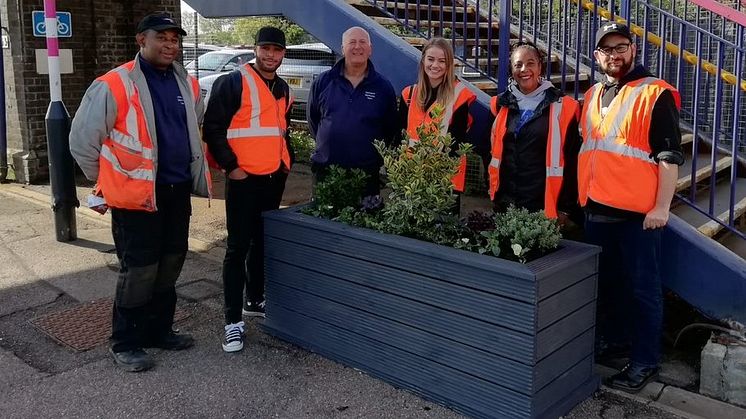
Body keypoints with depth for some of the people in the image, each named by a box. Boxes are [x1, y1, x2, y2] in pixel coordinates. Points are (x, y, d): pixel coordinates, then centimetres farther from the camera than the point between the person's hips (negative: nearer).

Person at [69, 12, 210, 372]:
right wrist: (110, 181, 2)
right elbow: (82, 140, -7)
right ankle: (124, 343, 16)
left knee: (170, 264, 14)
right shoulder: (114, 85, -12)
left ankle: (158, 331, 31)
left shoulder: (187, 85, 8)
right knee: (139, 270, -1)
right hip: (137, 195, -6)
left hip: (178, 191, 7)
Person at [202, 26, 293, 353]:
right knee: (238, 248, -5)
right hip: (244, 179, -7)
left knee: (263, 243, 17)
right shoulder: (232, 83, -9)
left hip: (274, 179, 8)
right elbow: (213, 128, -12)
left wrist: (287, 160, 16)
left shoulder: (283, 90, 15)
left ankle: (254, 300, 32)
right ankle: (233, 321, 0)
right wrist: (230, 166, -15)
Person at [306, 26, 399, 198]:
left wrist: (377, 153, 5)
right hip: (325, 169, 1)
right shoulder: (323, 81, 5)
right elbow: (312, 118, 15)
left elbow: (391, 128, 9)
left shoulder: (383, 86, 3)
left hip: (368, 172, -1)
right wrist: (327, 143, 14)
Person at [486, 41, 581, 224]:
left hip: (544, 205, -3)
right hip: (505, 204, 3)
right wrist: (493, 194, 10)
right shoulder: (502, 104, 7)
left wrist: (566, 207, -6)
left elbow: (571, 161, -3)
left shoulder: (562, 107, -3)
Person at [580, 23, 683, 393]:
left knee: (641, 287, 1)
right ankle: (613, 338, 33)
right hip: (596, 209, 7)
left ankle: (645, 361, 11)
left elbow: (670, 156, -10)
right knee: (605, 281, 17)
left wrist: (661, 207, -15)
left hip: (637, 211, -7)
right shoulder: (592, 96, 14)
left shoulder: (655, 94, -7)